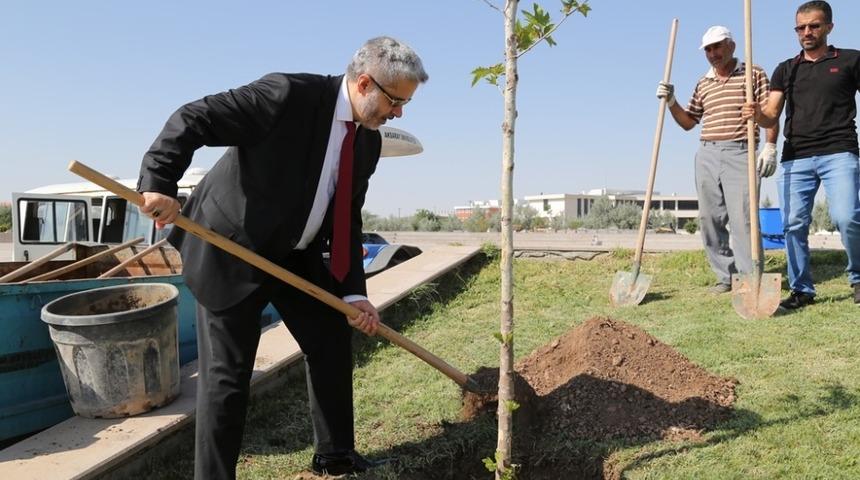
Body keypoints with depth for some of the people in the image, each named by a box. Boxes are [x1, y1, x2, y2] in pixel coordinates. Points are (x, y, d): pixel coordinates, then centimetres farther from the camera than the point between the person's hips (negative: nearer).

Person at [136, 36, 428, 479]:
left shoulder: (368, 141, 1)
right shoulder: (289, 94, -22)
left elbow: (348, 219, 3)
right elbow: (192, 119, -22)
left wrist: (353, 292, -6)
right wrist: (159, 183, -34)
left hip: (296, 255, 8)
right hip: (231, 246, -7)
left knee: (332, 343, 11)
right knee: (227, 374, -4)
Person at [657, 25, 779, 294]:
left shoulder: (754, 74, 6)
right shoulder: (703, 84, 19)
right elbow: (688, 122, 23)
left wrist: (770, 146, -10)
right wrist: (671, 103, 8)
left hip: (740, 154, -5)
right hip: (707, 156, 5)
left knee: (742, 218, -12)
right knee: (710, 219, 2)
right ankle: (726, 277, 12)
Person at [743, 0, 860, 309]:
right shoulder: (786, 70, 16)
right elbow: (772, 116, 8)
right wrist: (758, 114, -16)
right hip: (795, 157, 3)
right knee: (794, 224, -1)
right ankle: (801, 289, 11)